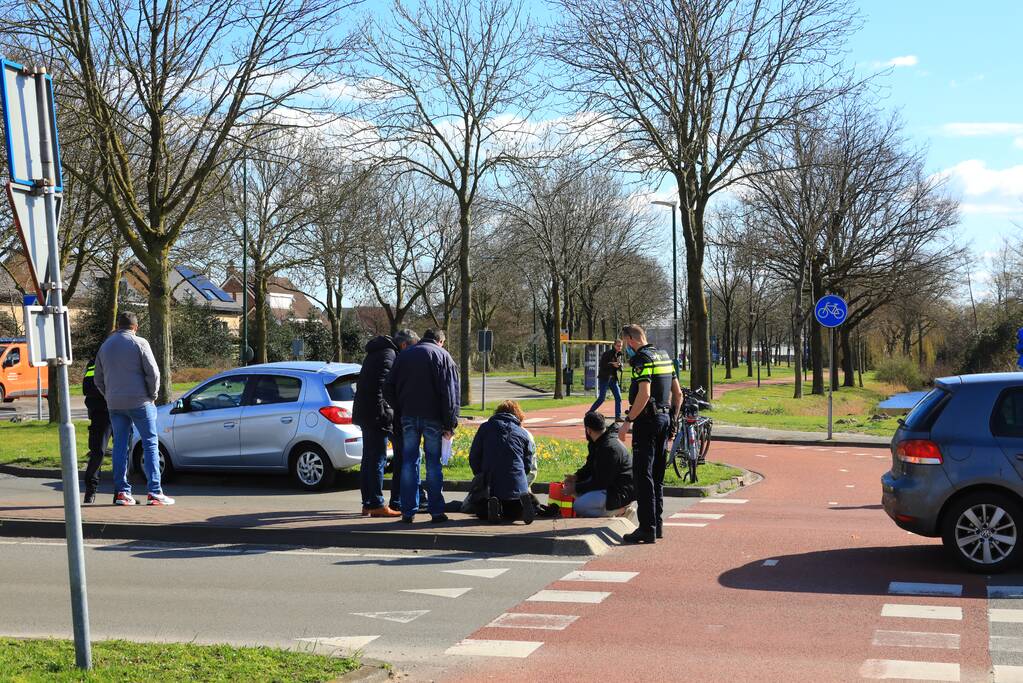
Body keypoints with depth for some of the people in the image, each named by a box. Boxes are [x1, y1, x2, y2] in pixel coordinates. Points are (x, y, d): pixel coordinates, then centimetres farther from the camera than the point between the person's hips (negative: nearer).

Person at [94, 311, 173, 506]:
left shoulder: (105, 346, 13)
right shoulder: (139, 343, -4)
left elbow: (98, 380, 16)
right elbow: (153, 373, -9)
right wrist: (152, 395, 3)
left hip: (114, 405, 5)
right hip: (139, 402, -5)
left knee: (120, 446, 10)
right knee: (150, 444, -2)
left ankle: (121, 491, 9)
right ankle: (155, 492, -6)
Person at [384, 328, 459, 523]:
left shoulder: (403, 355, 14)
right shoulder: (443, 356, 3)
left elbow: (388, 389, 13)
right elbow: (450, 393, -5)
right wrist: (450, 424, -4)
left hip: (408, 417, 3)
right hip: (432, 418, -3)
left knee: (409, 462, 6)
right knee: (433, 463, 3)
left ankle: (408, 511, 5)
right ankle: (436, 511, 4)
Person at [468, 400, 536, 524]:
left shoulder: (485, 427, 9)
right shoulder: (524, 434, 11)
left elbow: (473, 457, 8)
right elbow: (528, 466, 11)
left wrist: (481, 477, 23)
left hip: (491, 486, -1)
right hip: (517, 486, 1)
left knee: (481, 513, 22)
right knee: (515, 513, 23)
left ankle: (492, 505, -14)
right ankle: (523, 502, -12)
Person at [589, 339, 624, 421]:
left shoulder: (619, 354, 9)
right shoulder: (607, 353, -12)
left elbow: (620, 368, 11)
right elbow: (602, 365, -18)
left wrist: (619, 365, -11)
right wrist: (612, 364, -24)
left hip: (613, 379, 7)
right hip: (604, 378, -7)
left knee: (618, 398, 1)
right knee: (601, 398, -6)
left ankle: (618, 417, 6)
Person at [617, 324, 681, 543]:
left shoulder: (643, 359, -14)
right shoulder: (665, 356, 14)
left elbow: (644, 394, -24)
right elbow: (678, 394, 17)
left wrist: (627, 422, -20)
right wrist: (672, 419, 24)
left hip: (647, 420, -9)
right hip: (664, 418, 9)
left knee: (643, 475, -6)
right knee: (657, 474, 15)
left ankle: (647, 529, -7)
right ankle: (657, 524, 20)